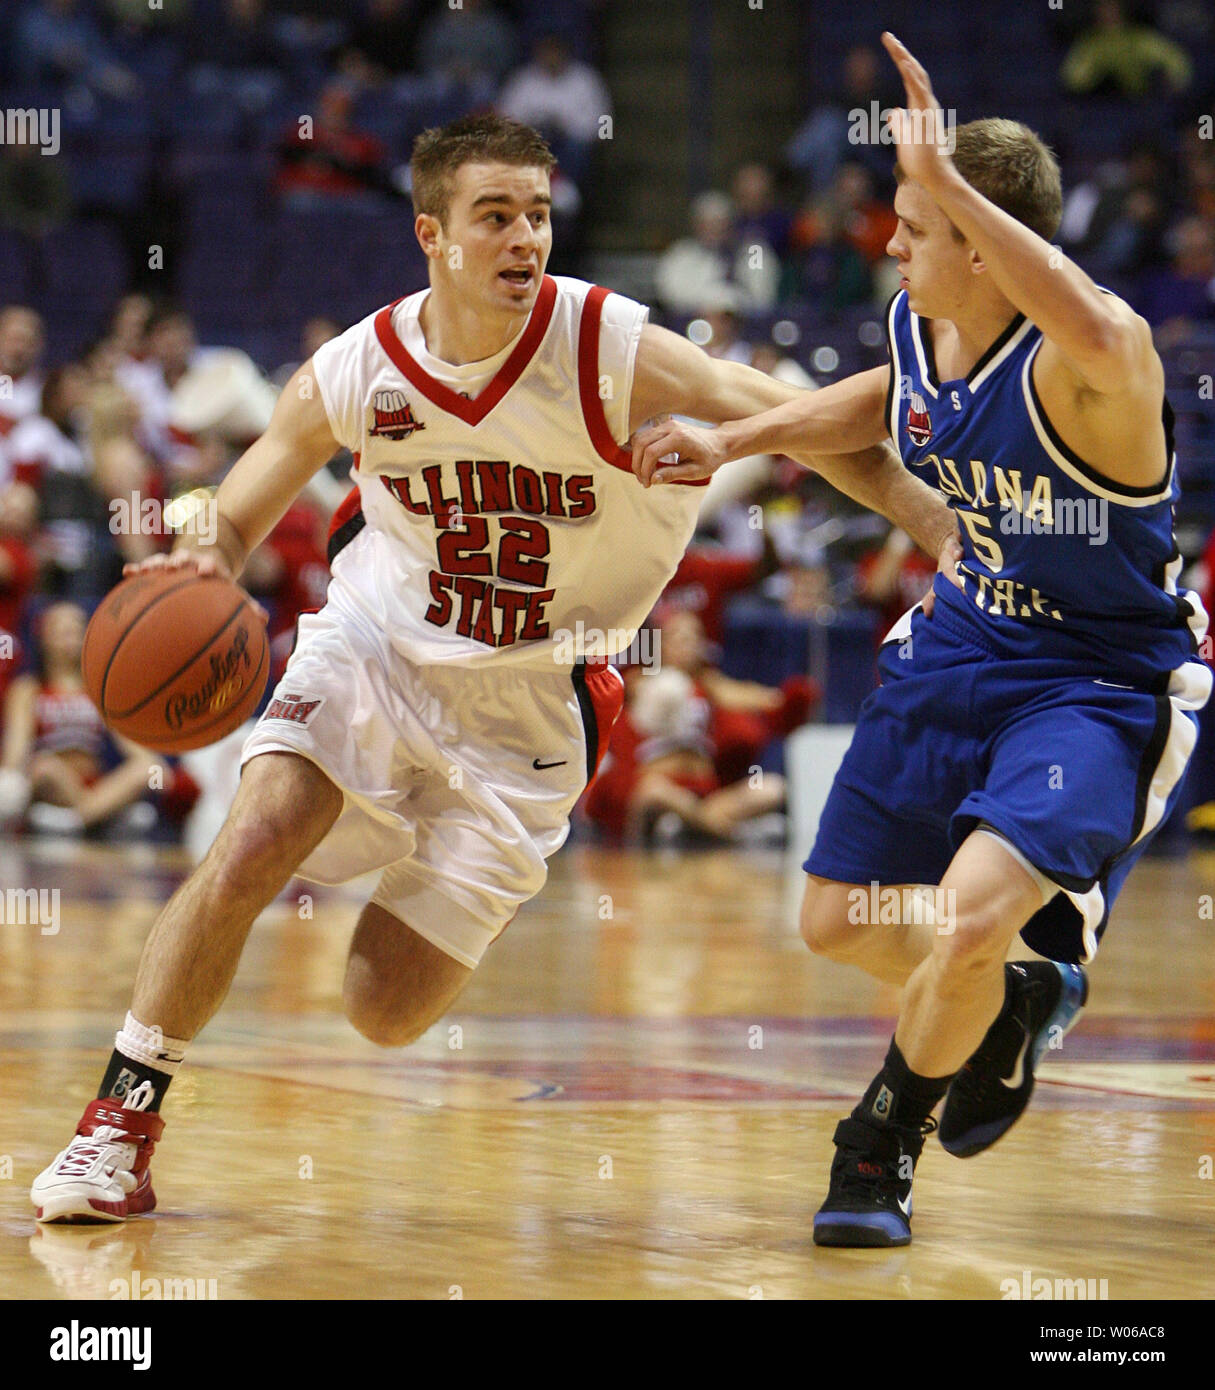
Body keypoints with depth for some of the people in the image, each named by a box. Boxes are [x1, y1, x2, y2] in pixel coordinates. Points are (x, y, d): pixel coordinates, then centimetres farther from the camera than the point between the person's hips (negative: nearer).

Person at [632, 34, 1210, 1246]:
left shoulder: (1081, 372, -32)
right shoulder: (918, 328, -8)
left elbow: (1103, 340, -59)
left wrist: (948, 179, -60)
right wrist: (736, 440, 10)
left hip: (1100, 684, -8)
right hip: (962, 645, 8)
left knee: (968, 925, -26)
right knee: (839, 920, 13)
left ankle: (883, 1139, 7)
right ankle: (1014, 1003, 45)